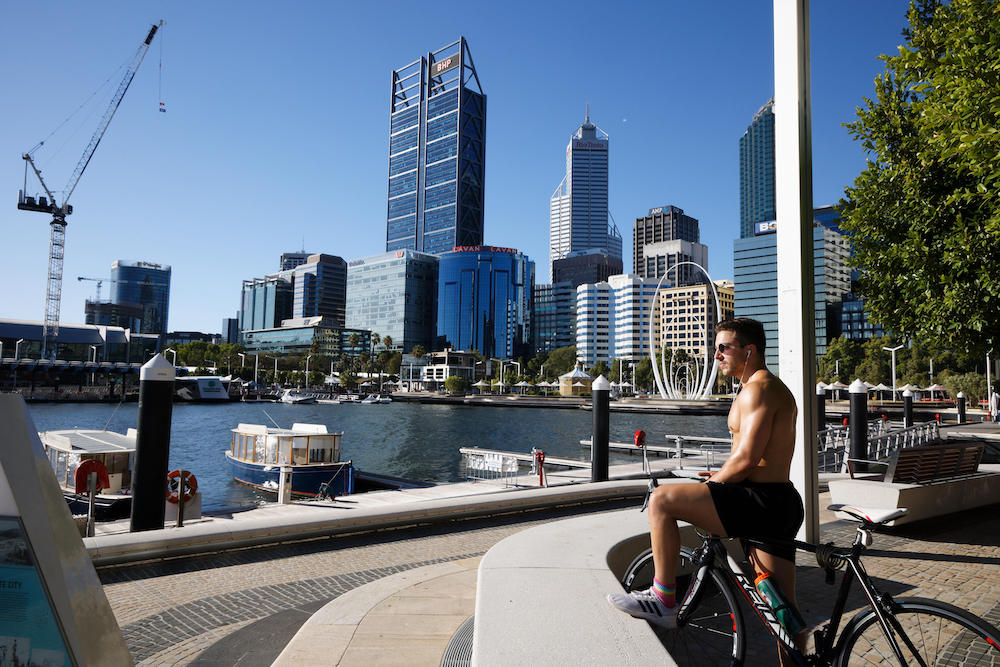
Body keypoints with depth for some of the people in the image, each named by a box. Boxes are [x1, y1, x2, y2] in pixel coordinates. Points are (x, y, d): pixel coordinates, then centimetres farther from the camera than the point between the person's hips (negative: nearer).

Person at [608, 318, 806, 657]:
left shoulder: (758, 387, -13)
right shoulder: (775, 387, 21)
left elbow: (746, 458, -21)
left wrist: (716, 482, -5)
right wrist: (723, 476, 15)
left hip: (762, 502, -11)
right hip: (783, 504, 11)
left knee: (662, 499, -14)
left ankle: (663, 600, -5)